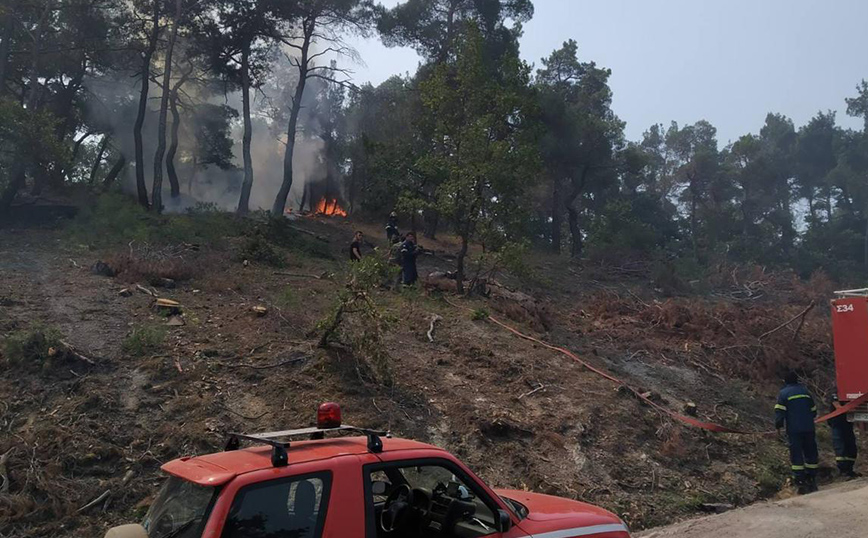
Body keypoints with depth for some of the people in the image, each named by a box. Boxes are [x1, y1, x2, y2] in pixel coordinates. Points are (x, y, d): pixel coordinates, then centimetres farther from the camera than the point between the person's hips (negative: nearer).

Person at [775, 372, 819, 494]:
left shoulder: (783, 393, -2)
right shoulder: (805, 391, 13)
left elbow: (779, 411, -9)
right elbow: (813, 409, 20)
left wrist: (778, 425, 0)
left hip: (794, 430, -4)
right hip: (809, 428, 4)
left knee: (796, 455, -2)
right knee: (810, 453, 12)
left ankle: (800, 482, -7)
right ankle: (811, 480, 15)